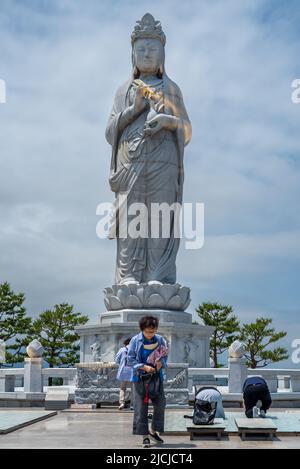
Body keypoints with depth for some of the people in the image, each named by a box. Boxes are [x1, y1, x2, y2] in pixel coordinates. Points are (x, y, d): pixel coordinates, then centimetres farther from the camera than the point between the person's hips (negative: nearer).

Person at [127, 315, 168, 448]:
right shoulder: (135, 340, -8)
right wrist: (144, 367, -19)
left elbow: (165, 356, 10)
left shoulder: (160, 340, 0)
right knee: (141, 406, -3)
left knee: (160, 404, 3)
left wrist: (161, 362, -13)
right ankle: (145, 436, 7)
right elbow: (130, 360, -7)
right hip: (140, 377, -3)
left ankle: (153, 431, 24)